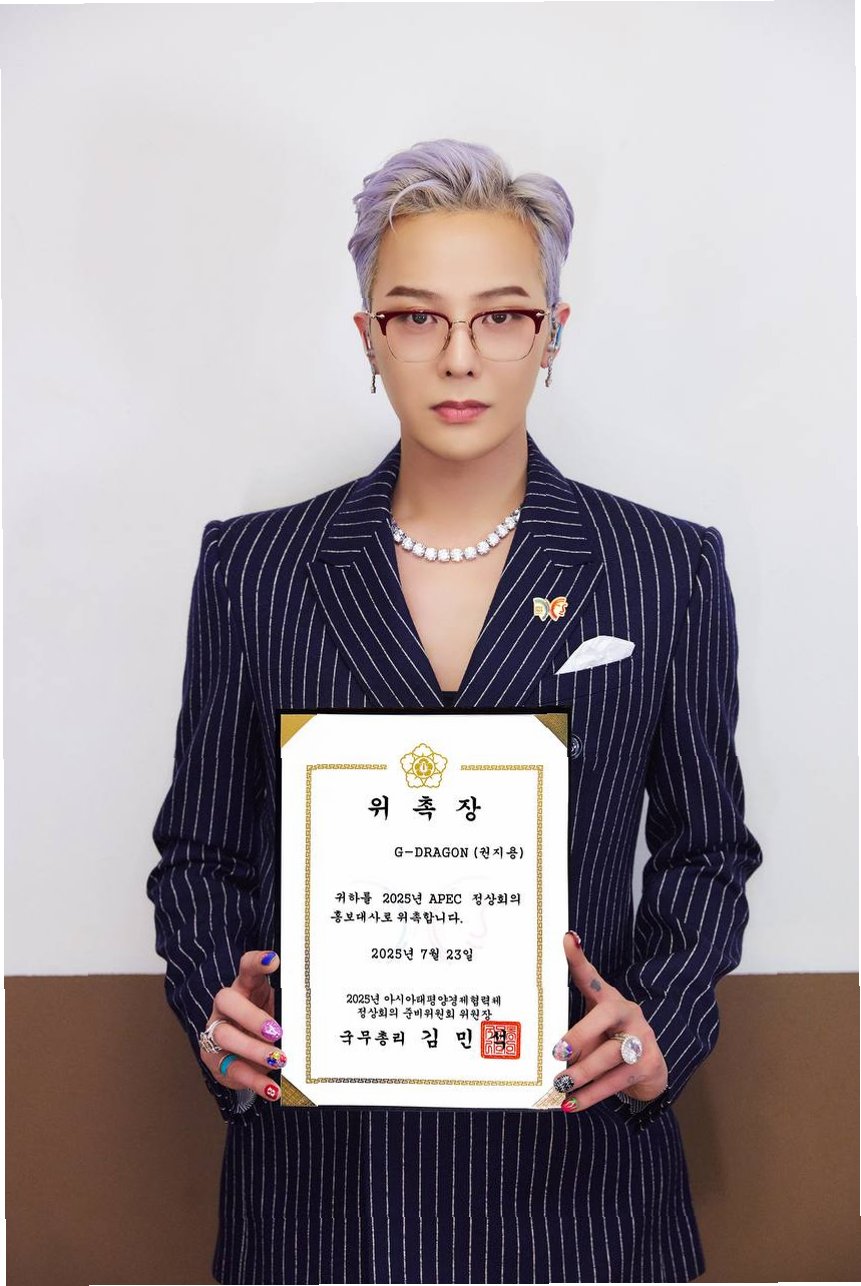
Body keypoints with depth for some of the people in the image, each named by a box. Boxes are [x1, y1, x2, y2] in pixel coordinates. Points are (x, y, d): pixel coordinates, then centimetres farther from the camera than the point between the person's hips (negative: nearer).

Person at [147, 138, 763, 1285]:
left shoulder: (669, 572, -1)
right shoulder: (250, 568, 0)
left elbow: (706, 853, 7)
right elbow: (202, 851, 7)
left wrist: (658, 1026, -10)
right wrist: (218, 1005, -11)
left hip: (574, 1148, 0)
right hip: (321, 1152, 1)